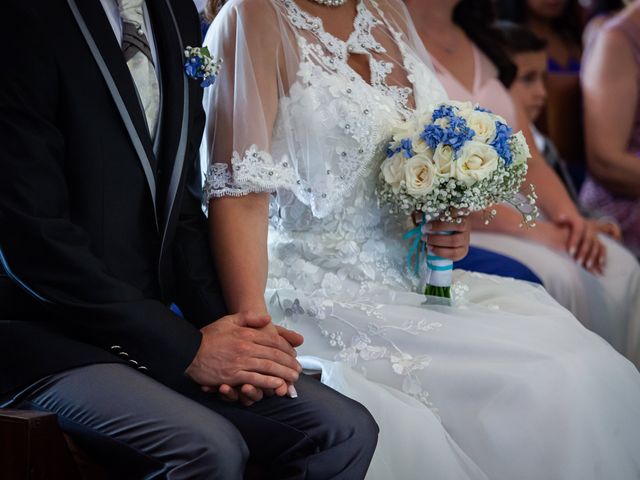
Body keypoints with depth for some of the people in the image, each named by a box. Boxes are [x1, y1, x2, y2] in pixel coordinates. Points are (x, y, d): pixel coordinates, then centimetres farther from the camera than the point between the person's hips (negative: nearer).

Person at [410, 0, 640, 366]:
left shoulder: (483, 45, 18)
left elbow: (528, 158, 15)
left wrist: (568, 215, -5)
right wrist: (526, 226, -20)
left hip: (510, 215, 8)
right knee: (557, 276, -28)